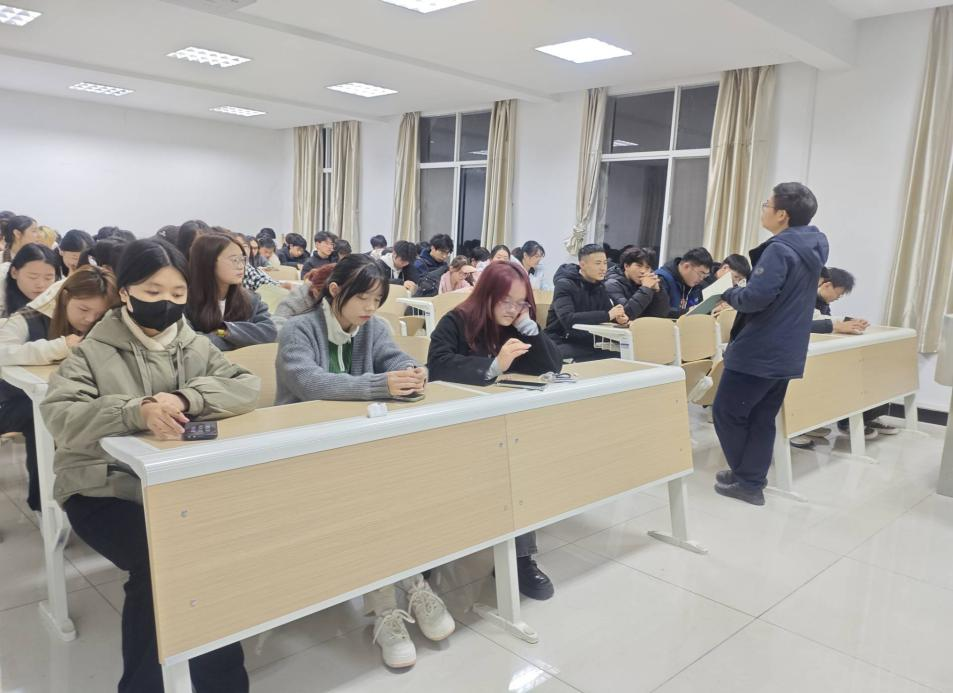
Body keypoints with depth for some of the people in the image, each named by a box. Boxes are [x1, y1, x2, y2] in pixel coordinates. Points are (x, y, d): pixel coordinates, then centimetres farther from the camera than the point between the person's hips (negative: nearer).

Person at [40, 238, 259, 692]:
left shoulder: (196, 347, 10)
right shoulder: (93, 351, 0)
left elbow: (248, 386, -5)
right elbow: (59, 417, -15)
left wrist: (185, 399, -23)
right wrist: (136, 412, -34)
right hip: (105, 489, -3)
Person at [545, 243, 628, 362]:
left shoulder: (600, 286, 9)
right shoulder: (565, 285, -14)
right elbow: (568, 319, -28)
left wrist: (619, 317, -18)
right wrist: (607, 315, -30)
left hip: (586, 341, 7)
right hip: (561, 342, -7)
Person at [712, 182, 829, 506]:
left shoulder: (780, 249, -19)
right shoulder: (813, 246, 10)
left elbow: (755, 297, -27)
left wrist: (729, 293, -6)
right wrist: (739, 291, 12)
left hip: (759, 350, -9)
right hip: (786, 351, 9)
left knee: (726, 412, 4)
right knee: (762, 418, 13)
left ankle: (746, 478, 14)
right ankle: (752, 482, 19)